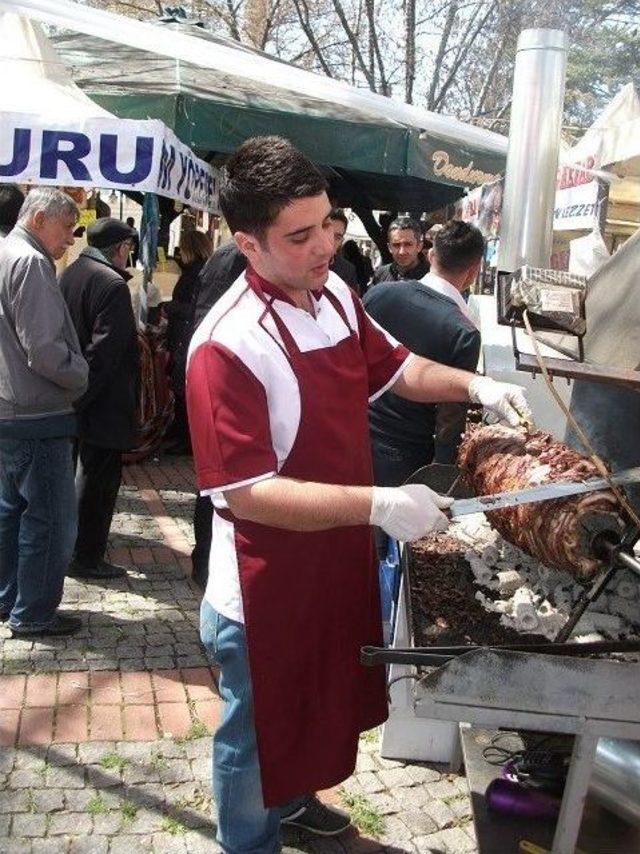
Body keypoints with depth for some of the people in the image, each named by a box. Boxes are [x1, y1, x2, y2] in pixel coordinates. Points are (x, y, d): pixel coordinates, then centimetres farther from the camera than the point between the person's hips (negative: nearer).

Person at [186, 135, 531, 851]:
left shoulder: (335, 293, -4)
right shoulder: (228, 345, -29)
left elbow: (394, 367, 12)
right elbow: (247, 493, -30)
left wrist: (473, 385, -4)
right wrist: (378, 505, -35)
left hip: (338, 560, 8)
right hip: (264, 585, -8)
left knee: (317, 701, 30)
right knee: (256, 732, 16)